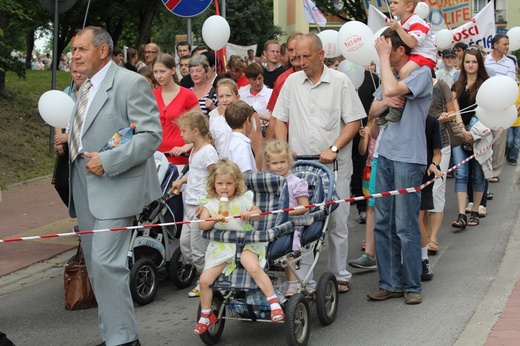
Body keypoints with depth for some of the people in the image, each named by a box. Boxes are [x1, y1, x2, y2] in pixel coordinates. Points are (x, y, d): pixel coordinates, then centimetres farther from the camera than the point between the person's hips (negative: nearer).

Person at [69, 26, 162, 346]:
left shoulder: (130, 83, -9)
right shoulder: (85, 88, 17)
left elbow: (151, 135, -16)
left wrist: (107, 162, -21)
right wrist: (66, 138, 9)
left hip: (116, 187, -9)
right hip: (85, 189, 9)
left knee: (106, 262, -15)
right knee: (96, 265, 11)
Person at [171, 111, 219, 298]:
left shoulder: (208, 152, -16)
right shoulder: (195, 150, 12)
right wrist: (181, 181, 15)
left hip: (201, 206, -10)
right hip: (190, 204, 10)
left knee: (198, 249, -3)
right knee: (185, 244, 12)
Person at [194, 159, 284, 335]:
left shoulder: (243, 200, 4)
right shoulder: (210, 204, 4)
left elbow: (259, 213, 8)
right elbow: (202, 224, -9)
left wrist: (249, 214, -14)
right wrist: (214, 220, -29)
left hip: (244, 243, -2)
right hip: (221, 247, 2)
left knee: (254, 267, -32)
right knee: (205, 280, -7)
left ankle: (273, 301, -22)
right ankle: (206, 316, 15)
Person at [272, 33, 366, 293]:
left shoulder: (340, 82, -1)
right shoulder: (292, 82, 9)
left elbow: (354, 121, -4)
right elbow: (281, 120, 13)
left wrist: (333, 149, -14)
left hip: (335, 166, -3)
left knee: (337, 223, 3)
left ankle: (339, 276, 15)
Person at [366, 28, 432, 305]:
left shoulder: (421, 73, -10)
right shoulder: (390, 74, 14)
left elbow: (391, 90, -27)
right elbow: (373, 111, 17)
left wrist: (383, 56, -15)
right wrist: (385, 103, -5)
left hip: (409, 159, -8)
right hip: (386, 155, 8)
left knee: (406, 226, -3)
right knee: (383, 224, 9)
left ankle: (412, 286, 9)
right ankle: (390, 283, 17)